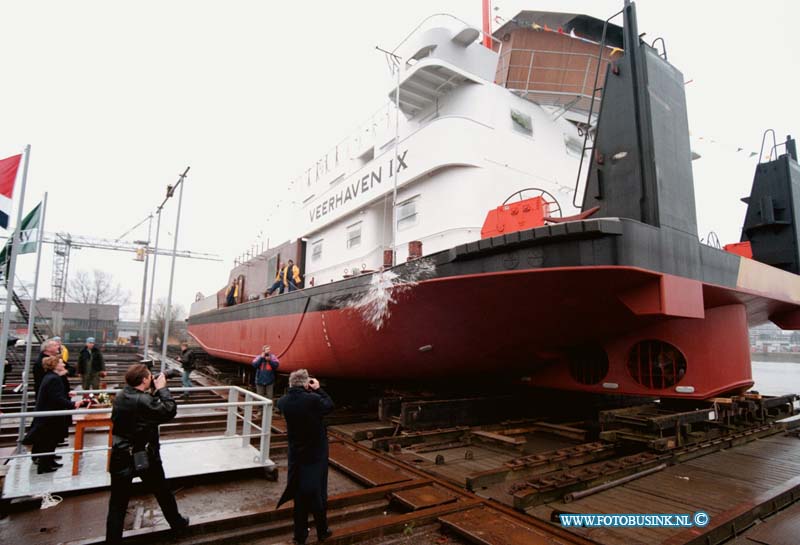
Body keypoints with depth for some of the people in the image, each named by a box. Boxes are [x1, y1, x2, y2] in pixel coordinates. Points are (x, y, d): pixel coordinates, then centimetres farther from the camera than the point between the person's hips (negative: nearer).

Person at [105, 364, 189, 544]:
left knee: (118, 503, 11)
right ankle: (177, 522, 36)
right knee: (163, 492, 17)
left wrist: (154, 391, 1)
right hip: (145, 456, -4)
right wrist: (162, 388, -12)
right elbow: (170, 411, -18)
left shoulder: (119, 397, -2)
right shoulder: (144, 401, -24)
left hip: (121, 456, 5)